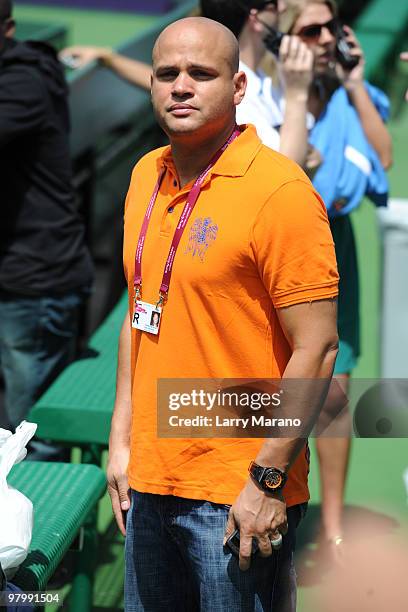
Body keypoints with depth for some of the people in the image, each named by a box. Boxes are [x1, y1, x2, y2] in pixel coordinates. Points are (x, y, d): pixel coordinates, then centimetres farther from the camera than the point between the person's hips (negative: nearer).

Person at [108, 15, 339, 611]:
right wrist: (121, 441, 13)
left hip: (240, 496, -7)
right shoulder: (147, 176, 8)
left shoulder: (280, 191, -14)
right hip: (150, 483, 7)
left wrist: (268, 481, -17)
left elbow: (316, 350, -16)